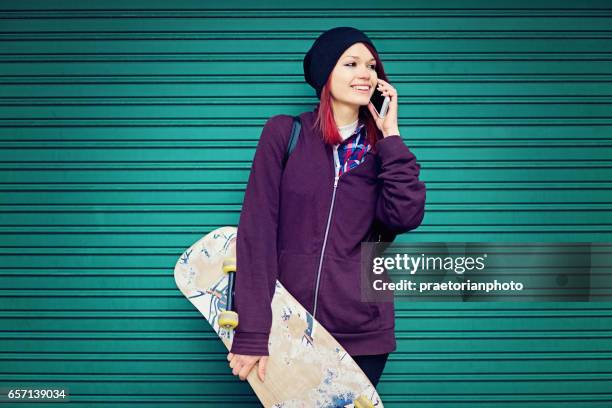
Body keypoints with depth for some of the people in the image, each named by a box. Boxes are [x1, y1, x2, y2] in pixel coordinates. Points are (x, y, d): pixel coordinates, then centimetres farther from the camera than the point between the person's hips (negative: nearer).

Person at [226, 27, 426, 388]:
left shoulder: (381, 148, 5)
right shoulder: (285, 133, -3)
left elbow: (406, 217, -12)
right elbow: (257, 229, -10)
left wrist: (391, 136, -9)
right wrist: (252, 332, -16)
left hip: (362, 332, 2)